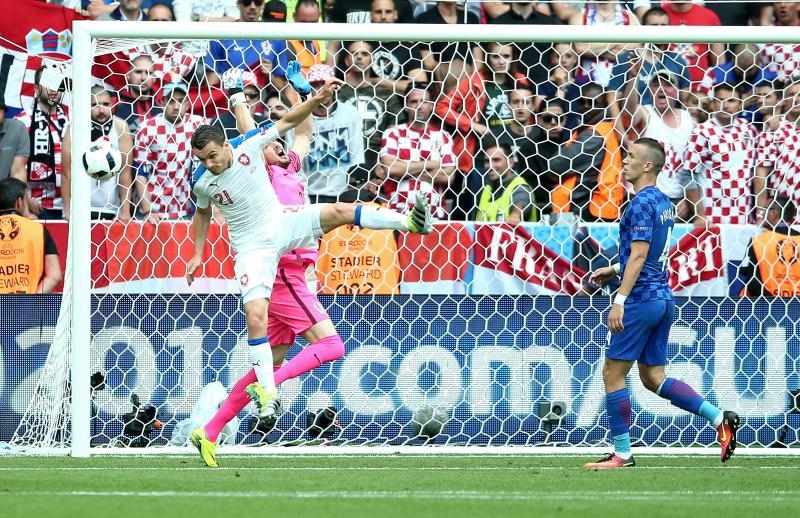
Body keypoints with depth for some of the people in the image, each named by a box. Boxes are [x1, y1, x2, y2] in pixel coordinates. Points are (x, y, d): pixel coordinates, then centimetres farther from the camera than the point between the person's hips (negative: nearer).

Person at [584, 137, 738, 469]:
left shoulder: (642, 203, -14)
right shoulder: (663, 202, 14)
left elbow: (639, 256, -20)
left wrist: (620, 299, -23)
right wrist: (615, 270, 26)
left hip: (641, 300, -9)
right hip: (664, 299, 9)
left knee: (613, 373, -1)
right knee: (653, 377, 14)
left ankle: (622, 454, 0)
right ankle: (720, 419, 5)